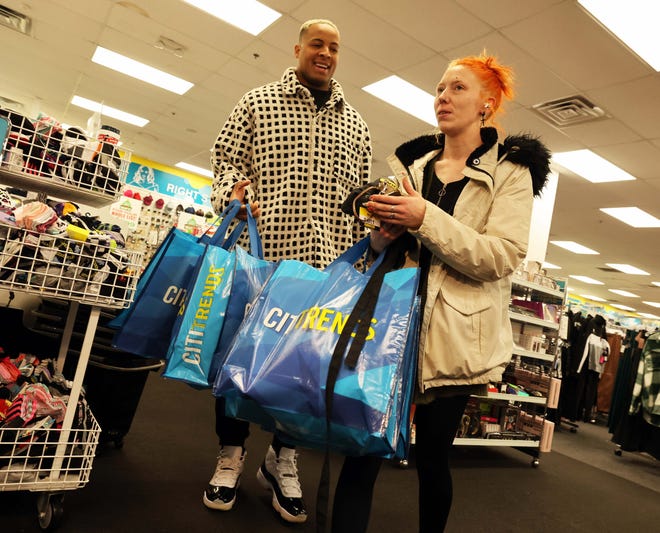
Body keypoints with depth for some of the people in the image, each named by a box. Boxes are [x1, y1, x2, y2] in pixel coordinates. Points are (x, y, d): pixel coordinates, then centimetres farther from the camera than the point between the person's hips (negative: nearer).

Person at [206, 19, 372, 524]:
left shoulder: (355, 124, 17)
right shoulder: (258, 103, 10)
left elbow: (360, 195, 15)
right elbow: (227, 159, 7)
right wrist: (231, 194, -14)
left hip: (327, 262, 3)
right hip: (259, 252, -2)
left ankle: (283, 456, 25)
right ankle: (233, 450, 26)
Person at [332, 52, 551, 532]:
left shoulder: (511, 171, 3)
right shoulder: (411, 162, 15)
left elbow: (502, 258, -11)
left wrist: (425, 219, -20)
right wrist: (384, 234, -7)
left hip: (454, 333, -3)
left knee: (433, 455, 8)